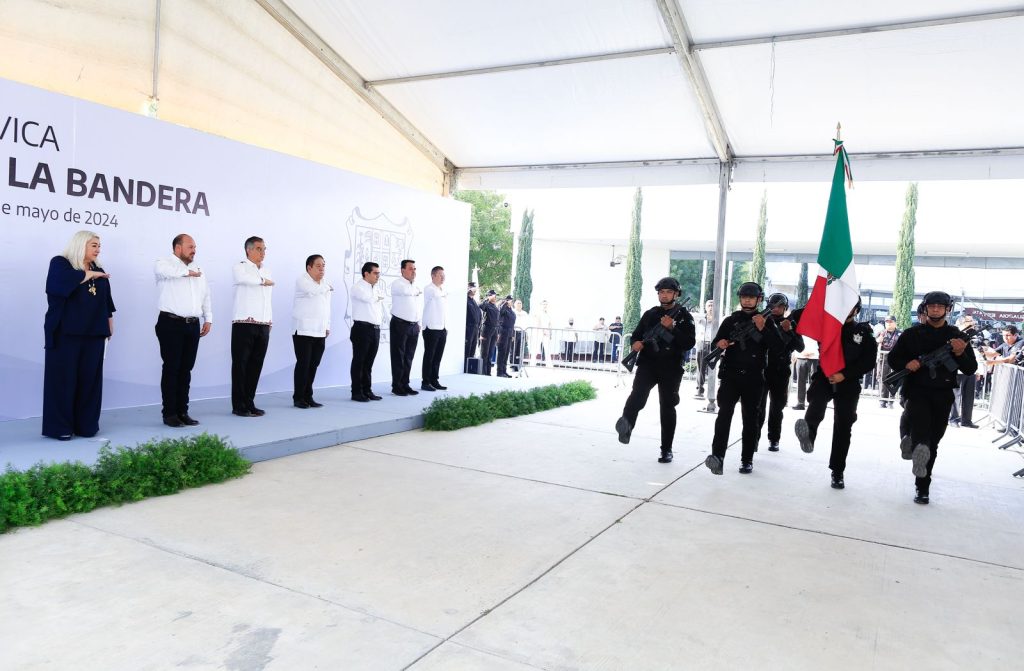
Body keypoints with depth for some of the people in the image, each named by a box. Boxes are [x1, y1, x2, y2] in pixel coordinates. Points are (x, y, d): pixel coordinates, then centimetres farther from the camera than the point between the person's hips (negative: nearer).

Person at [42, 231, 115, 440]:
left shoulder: (98, 270, 17)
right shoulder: (60, 263, -1)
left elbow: (106, 300, 19)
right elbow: (62, 284, -23)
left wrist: (109, 322, 14)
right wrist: (88, 275, -14)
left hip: (93, 333, 5)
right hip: (65, 333, -5)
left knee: (89, 379, 4)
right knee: (63, 378, -2)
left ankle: (86, 424, 11)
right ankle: (59, 427, 4)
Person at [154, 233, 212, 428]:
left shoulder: (198, 270, 19)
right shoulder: (166, 263, -2)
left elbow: (206, 296, 21)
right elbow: (161, 269, -27)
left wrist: (208, 319, 12)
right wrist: (187, 272, -15)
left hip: (193, 325, 6)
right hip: (171, 324, -6)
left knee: (186, 369, 8)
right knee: (171, 368, -3)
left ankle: (182, 411, 14)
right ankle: (169, 413, 4)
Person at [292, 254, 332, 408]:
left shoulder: (325, 285, 19)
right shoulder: (302, 280, -3)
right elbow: (313, 290, -23)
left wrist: (327, 326, 16)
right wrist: (326, 287, -4)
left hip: (320, 332, 6)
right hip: (303, 331, -6)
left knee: (313, 366, 5)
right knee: (303, 364, -6)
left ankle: (308, 397, 11)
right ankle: (298, 398, 2)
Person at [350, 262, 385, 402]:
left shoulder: (376, 289, 19)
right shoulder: (357, 287, -5)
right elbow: (369, 298, -19)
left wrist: (381, 319, 9)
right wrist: (379, 297, -1)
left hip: (375, 329, 7)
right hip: (362, 328, -7)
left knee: (369, 362, 11)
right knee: (359, 361, -1)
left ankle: (367, 390, 17)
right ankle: (356, 392, 3)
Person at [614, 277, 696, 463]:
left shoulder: (684, 316, 3)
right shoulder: (650, 314, 14)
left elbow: (689, 343, -7)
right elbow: (636, 335, 20)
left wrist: (671, 328, -19)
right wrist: (635, 343, -3)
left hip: (671, 368, -2)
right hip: (647, 364, 2)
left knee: (667, 408, 5)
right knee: (638, 393, -26)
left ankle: (666, 449, 16)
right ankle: (626, 424, -47)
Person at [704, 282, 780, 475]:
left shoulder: (766, 321, 7)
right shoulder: (730, 320, 11)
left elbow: (778, 345, -5)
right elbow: (716, 342, 10)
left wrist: (763, 329, -19)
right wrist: (719, 345, -14)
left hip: (753, 378, 0)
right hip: (730, 375, 0)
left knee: (750, 418, 7)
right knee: (724, 413, -16)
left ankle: (747, 460, 16)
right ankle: (717, 456, -25)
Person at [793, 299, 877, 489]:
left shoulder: (864, 332, 4)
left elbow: (869, 362, -4)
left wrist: (845, 374, -14)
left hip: (848, 384, 0)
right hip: (825, 376, 0)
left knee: (843, 428, 5)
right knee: (817, 398, -37)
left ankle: (837, 472, 17)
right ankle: (809, 432, -59)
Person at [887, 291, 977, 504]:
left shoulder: (957, 336, 6)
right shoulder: (912, 334, 5)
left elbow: (971, 369, 4)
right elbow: (893, 358, 10)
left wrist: (960, 354, -16)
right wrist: (906, 364, -12)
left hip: (943, 396, 1)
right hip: (917, 392, -1)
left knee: (932, 443, 7)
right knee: (921, 423, -32)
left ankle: (923, 487, 14)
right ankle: (919, 448, -57)